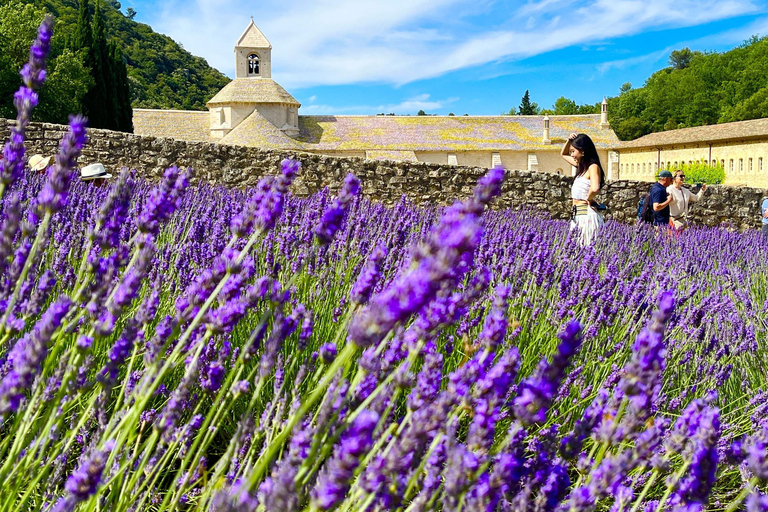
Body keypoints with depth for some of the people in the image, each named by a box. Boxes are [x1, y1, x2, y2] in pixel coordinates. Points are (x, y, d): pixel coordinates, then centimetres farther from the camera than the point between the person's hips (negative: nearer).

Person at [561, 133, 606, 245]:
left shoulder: (593, 167, -12)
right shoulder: (581, 166, 14)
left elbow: (595, 189, -31)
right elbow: (563, 154, 30)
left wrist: (589, 199, -12)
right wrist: (569, 140, 14)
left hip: (587, 214, -9)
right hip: (577, 216, 9)